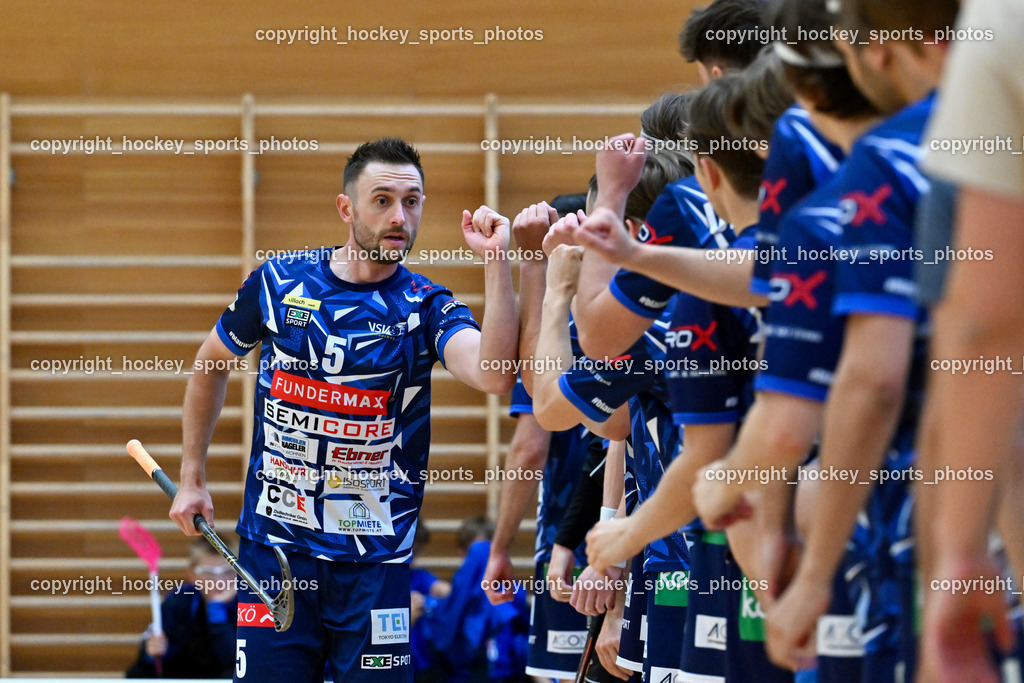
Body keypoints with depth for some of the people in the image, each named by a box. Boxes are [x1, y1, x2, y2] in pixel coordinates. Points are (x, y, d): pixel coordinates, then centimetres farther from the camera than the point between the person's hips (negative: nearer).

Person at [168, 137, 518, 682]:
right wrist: (191, 478, 16)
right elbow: (211, 363, 18)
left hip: (375, 559, -1)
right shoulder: (279, 281, 1)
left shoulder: (426, 307, -3)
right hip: (273, 548, 1)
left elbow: (494, 375, -23)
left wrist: (495, 261, -26)